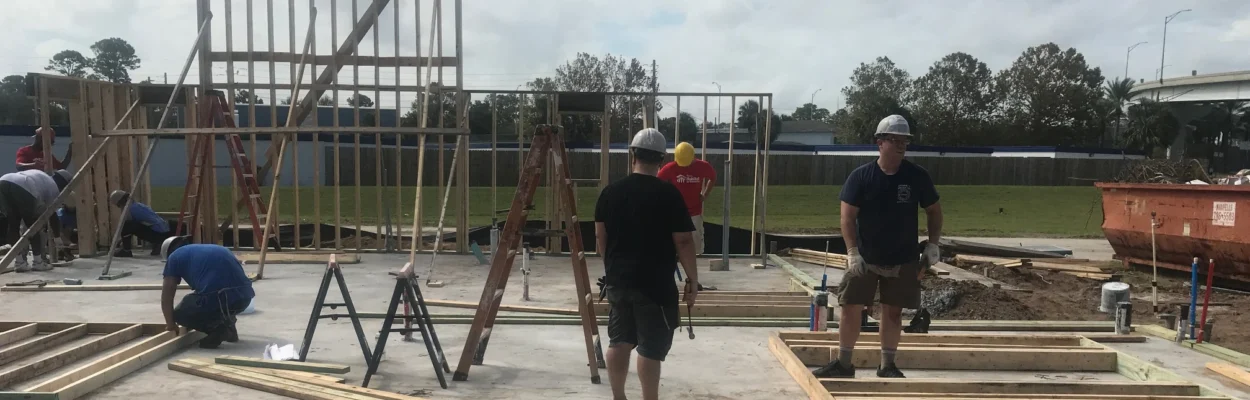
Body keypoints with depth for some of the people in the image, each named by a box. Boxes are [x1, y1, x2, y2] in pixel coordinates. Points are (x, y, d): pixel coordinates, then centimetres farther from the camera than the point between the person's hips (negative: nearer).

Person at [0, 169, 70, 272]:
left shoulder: (41, 177, 40)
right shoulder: (54, 188, 22)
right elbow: (53, 216, 26)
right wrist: (57, 237, 38)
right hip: (23, 190, -6)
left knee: (13, 224, 17)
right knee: (33, 226, 12)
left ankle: (19, 262, 19)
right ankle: (38, 262, 18)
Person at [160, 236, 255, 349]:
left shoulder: (175, 257, 18)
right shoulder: (214, 249, 34)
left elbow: (166, 296, 19)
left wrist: (171, 324, 35)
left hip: (217, 299, -7)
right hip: (245, 296, 7)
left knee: (180, 314, 21)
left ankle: (217, 328, 1)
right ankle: (227, 324, 20)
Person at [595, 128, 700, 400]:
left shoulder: (610, 191, 3)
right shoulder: (669, 194, -11)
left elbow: (600, 236, 8)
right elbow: (683, 242, -11)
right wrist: (693, 279, -1)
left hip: (618, 280, 5)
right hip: (655, 283, -5)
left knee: (619, 341, 15)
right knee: (651, 347, 1)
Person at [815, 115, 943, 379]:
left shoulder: (917, 176, -3)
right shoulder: (861, 176, -8)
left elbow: (934, 211, 9)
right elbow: (848, 216, -9)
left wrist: (933, 244, 0)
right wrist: (852, 252, -16)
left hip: (903, 260, 1)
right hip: (865, 258, -1)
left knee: (893, 311, 8)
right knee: (851, 308, 0)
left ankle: (887, 365, 21)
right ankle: (843, 363, 12)